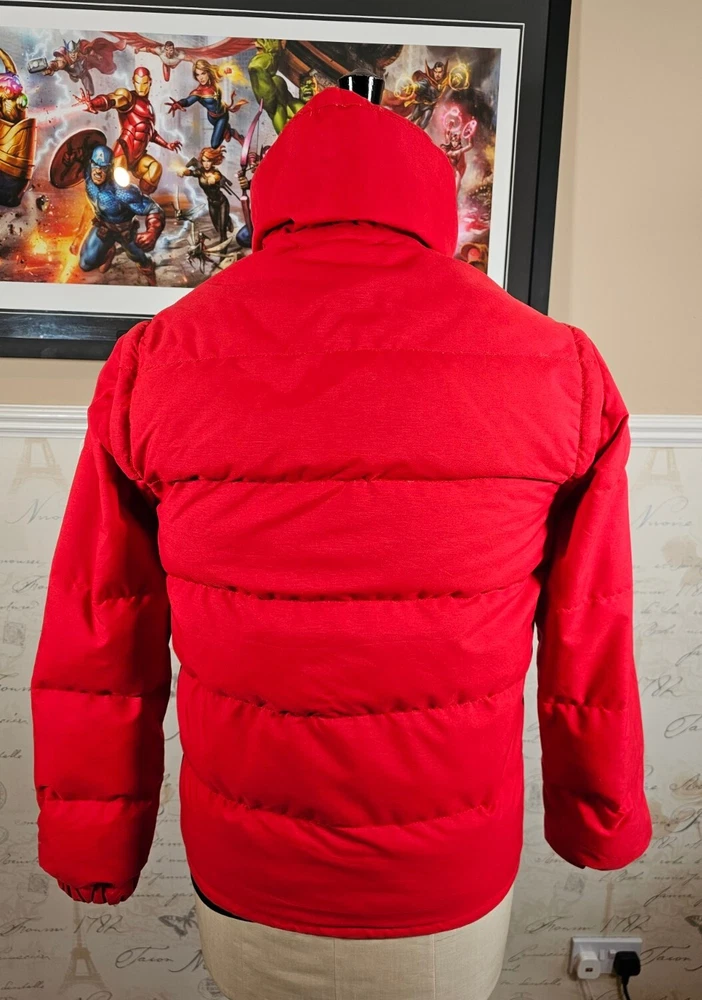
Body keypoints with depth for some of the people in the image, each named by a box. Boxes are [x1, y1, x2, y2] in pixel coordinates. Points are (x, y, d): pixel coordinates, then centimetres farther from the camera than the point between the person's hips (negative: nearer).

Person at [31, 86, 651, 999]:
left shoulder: (154, 361, -10)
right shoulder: (559, 367, -12)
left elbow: (96, 647, -6)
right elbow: (592, 646, -5)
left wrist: (93, 848, 10)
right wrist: (603, 820, 12)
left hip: (246, 884, 1)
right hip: (454, 886, 0)